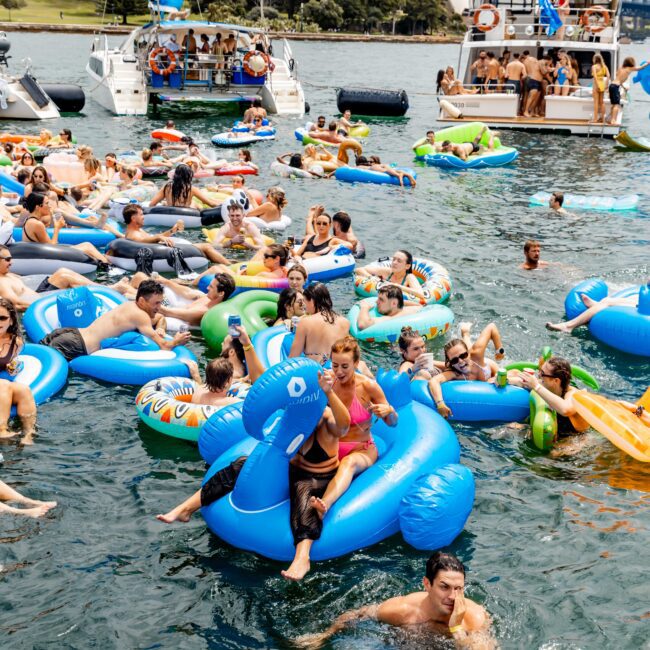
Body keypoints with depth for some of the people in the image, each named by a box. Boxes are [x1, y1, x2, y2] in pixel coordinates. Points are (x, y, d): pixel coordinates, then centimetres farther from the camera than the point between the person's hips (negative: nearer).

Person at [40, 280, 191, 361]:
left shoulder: (129, 305, 12)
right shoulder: (140, 315, -13)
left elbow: (159, 318, 33)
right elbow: (162, 347, -17)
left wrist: (159, 331, 13)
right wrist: (175, 342, 3)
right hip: (78, 345, -9)